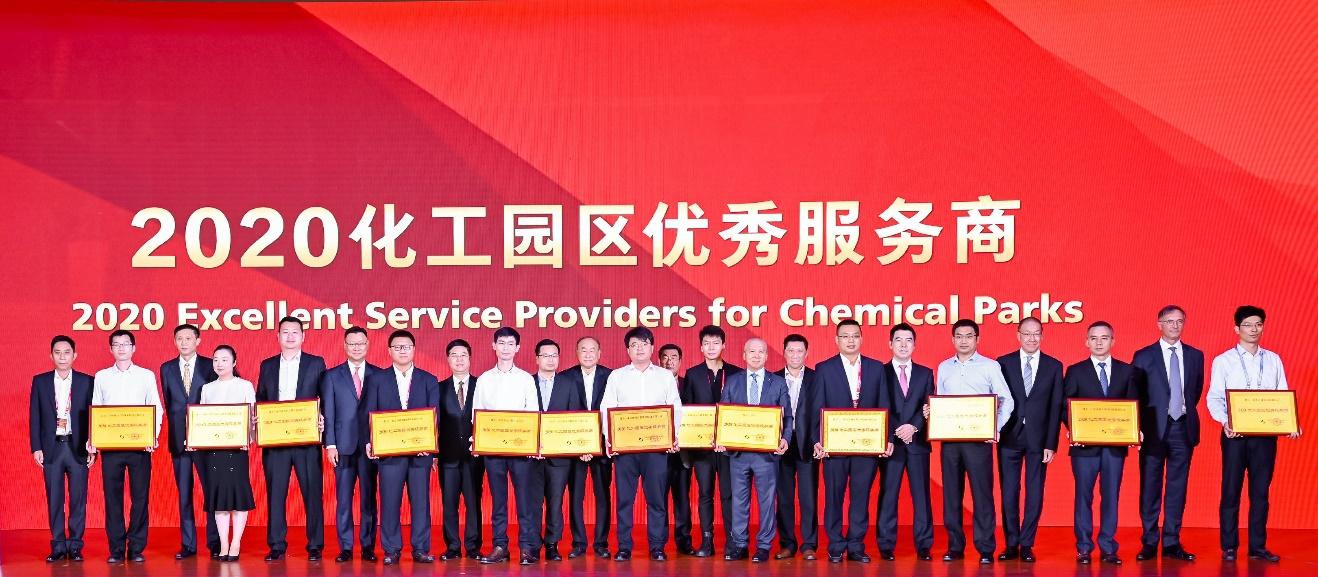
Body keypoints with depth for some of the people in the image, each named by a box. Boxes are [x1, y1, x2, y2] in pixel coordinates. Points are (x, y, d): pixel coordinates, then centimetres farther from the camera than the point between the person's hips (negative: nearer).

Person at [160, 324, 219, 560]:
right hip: (179, 438, 2)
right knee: (184, 492, 4)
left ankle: (215, 543, 4)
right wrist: (176, 429, 1)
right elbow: (168, 403, 11)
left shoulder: (209, 366, 3)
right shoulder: (167, 369, 10)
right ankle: (188, 544, 9)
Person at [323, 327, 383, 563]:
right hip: (344, 445, 0)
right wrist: (330, 444, -4)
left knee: (369, 498, 3)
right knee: (343, 499, 2)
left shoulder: (379, 375, 7)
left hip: (371, 446, 0)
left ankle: (368, 547, 10)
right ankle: (345, 548, 7)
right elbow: (328, 413, 4)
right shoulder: (332, 375, 8)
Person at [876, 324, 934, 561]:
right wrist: (896, 432, -13)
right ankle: (886, 546, 3)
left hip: (918, 442, 2)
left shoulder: (925, 373, 13)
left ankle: (923, 546, 5)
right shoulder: (880, 373, 6)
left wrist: (914, 427, -12)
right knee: (888, 494, -1)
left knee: (921, 494, 1)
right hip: (890, 442, -2)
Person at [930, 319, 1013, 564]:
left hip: (979, 438, -4)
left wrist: (997, 427, -12)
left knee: (982, 492, -4)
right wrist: (931, 414, -4)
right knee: (951, 492, 6)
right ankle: (955, 546, 14)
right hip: (949, 438, 4)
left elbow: (1007, 401, 0)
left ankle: (986, 548, 1)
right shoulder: (944, 368, 13)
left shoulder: (990, 366, 2)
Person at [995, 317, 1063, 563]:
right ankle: (1011, 544, 13)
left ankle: (1027, 545, 11)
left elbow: (1056, 407, 1)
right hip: (1009, 438, 0)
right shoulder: (1003, 364, 3)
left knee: (1035, 494, 3)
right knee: (1009, 493, 4)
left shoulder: (1054, 366, 4)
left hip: (1038, 439, 0)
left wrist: (1051, 444, -5)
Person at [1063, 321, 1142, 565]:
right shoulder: (1075, 371, 5)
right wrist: (1073, 428, -15)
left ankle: (1108, 548, 11)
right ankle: (1084, 547, 9)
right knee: (1083, 496, 2)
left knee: (1111, 496, 4)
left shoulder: (1127, 371, 9)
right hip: (1085, 443, -1)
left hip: (1115, 444, 1)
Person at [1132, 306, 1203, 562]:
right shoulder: (1143, 356, 0)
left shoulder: (1195, 356, 9)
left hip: (1183, 428, 2)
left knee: (1178, 487, 4)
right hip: (1154, 429, -2)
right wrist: (1139, 426, -5)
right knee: (1150, 487, 1)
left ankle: (1172, 543, 10)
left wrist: (1187, 410, 9)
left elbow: (1197, 389, 18)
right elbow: (1134, 394, 0)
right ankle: (1149, 543, 7)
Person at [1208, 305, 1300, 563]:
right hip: (1235, 434, -3)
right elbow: (1214, 397, -4)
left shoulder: (1273, 360, 11)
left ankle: (1258, 546, 13)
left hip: (1266, 433, 3)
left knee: (1260, 491, 7)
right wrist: (1225, 422, -22)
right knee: (1231, 490, 1)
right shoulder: (1223, 361, 1)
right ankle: (1229, 546, 8)